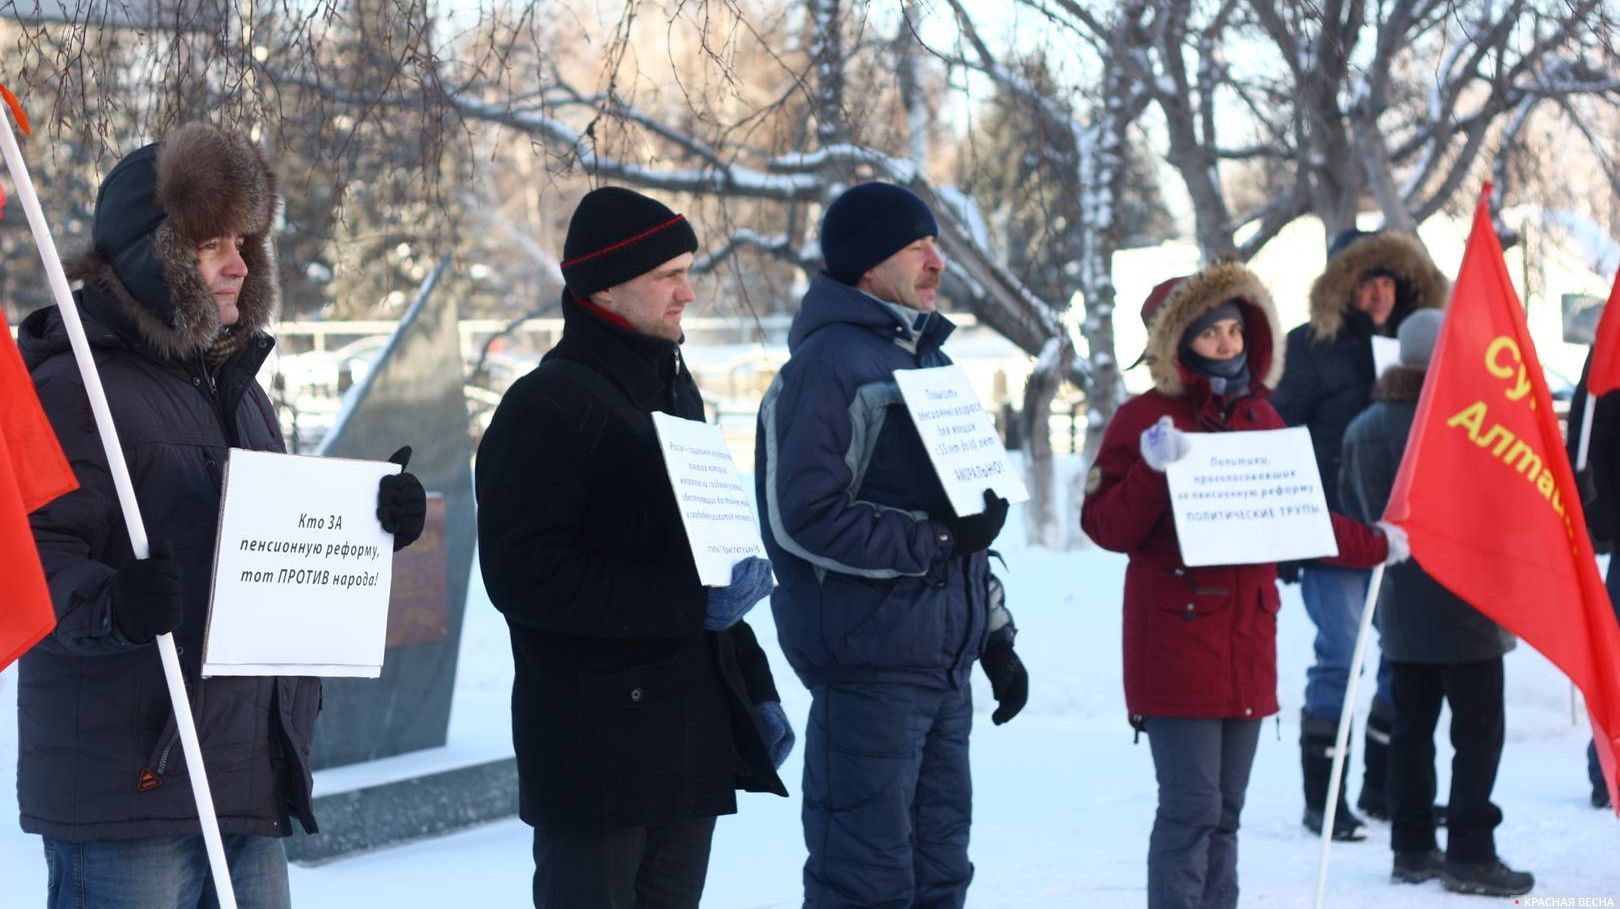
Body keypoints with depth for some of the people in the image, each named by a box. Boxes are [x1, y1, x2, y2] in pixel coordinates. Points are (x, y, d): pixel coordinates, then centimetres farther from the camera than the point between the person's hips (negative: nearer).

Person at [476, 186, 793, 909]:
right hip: (595, 745, -8)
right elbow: (524, 577, -20)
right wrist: (691, 601, -21)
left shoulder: (675, 389, 18)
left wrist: (754, 688, 19)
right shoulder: (545, 408, -11)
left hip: (693, 736, 8)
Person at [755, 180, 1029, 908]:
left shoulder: (928, 359, 18)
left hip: (945, 663, 9)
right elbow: (804, 518, -19)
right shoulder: (827, 364, -10)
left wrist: (995, 637, 20)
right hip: (869, 663, -9)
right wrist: (936, 539, -16)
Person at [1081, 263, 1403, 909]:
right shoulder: (1145, 419, -5)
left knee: (1225, 808, 12)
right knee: (1191, 808, -10)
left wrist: (1372, 546, 35)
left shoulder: (1261, 417, 14)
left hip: (1247, 639, 7)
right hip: (1176, 640, -7)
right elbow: (1106, 526, -11)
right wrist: (1152, 471, -26)